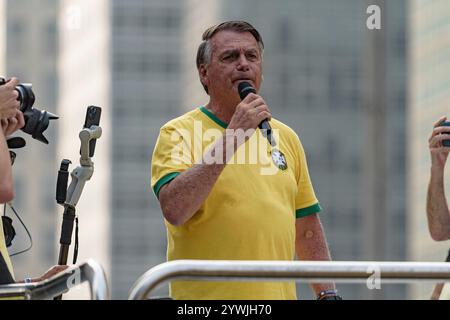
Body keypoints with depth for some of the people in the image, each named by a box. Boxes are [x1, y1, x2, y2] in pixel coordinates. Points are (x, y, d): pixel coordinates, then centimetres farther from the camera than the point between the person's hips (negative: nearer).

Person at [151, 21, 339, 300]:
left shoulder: (286, 137, 13)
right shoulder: (179, 133, -4)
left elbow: (307, 228, 17)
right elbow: (174, 210, -22)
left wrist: (327, 293, 7)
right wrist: (231, 137, -21)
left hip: (279, 293, 4)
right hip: (207, 296, -4)